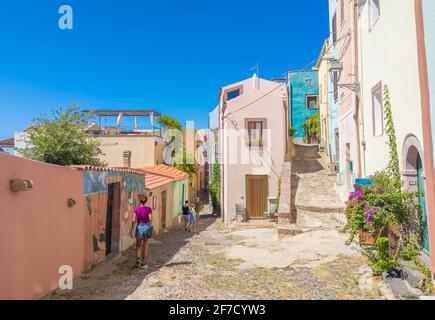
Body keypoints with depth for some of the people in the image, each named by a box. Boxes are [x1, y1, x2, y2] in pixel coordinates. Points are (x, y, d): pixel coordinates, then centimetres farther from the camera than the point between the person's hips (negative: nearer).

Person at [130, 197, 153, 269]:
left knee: (138, 245, 14)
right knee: (145, 246, 8)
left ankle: (138, 259, -7)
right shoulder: (149, 209, -8)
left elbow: (134, 220, -7)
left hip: (139, 227, 1)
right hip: (146, 228, -1)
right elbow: (150, 219, -14)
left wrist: (132, 230, -3)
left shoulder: (136, 209, -5)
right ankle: (143, 263, 12)